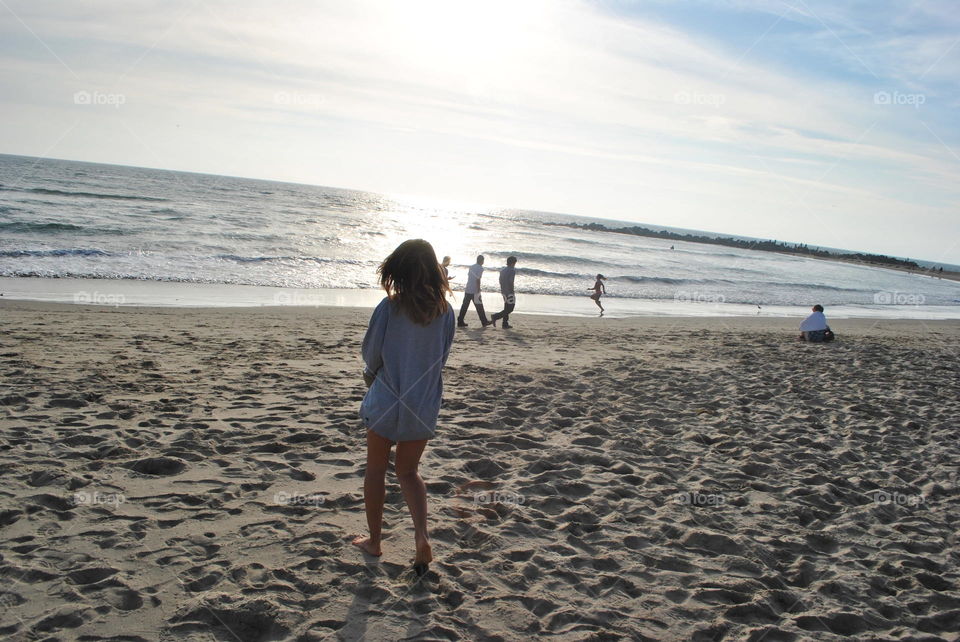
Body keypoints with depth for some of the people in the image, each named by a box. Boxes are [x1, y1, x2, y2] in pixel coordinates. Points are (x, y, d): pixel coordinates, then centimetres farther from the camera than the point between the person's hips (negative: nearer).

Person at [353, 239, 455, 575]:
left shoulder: (389, 307, -15)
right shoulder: (446, 311, -5)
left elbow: (371, 354, -5)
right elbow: (441, 358, 5)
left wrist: (371, 375, 16)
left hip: (386, 401, -3)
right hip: (424, 404, 3)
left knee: (375, 471, 16)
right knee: (408, 471, 19)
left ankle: (374, 540, 28)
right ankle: (422, 536, 1)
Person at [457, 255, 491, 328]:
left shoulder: (471, 267, 13)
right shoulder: (480, 268, -11)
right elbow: (478, 280, -17)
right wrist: (478, 291, -16)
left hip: (467, 290, 7)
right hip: (474, 291, -7)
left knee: (464, 306, 6)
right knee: (479, 307, 4)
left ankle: (460, 322, 3)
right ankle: (484, 322, 15)